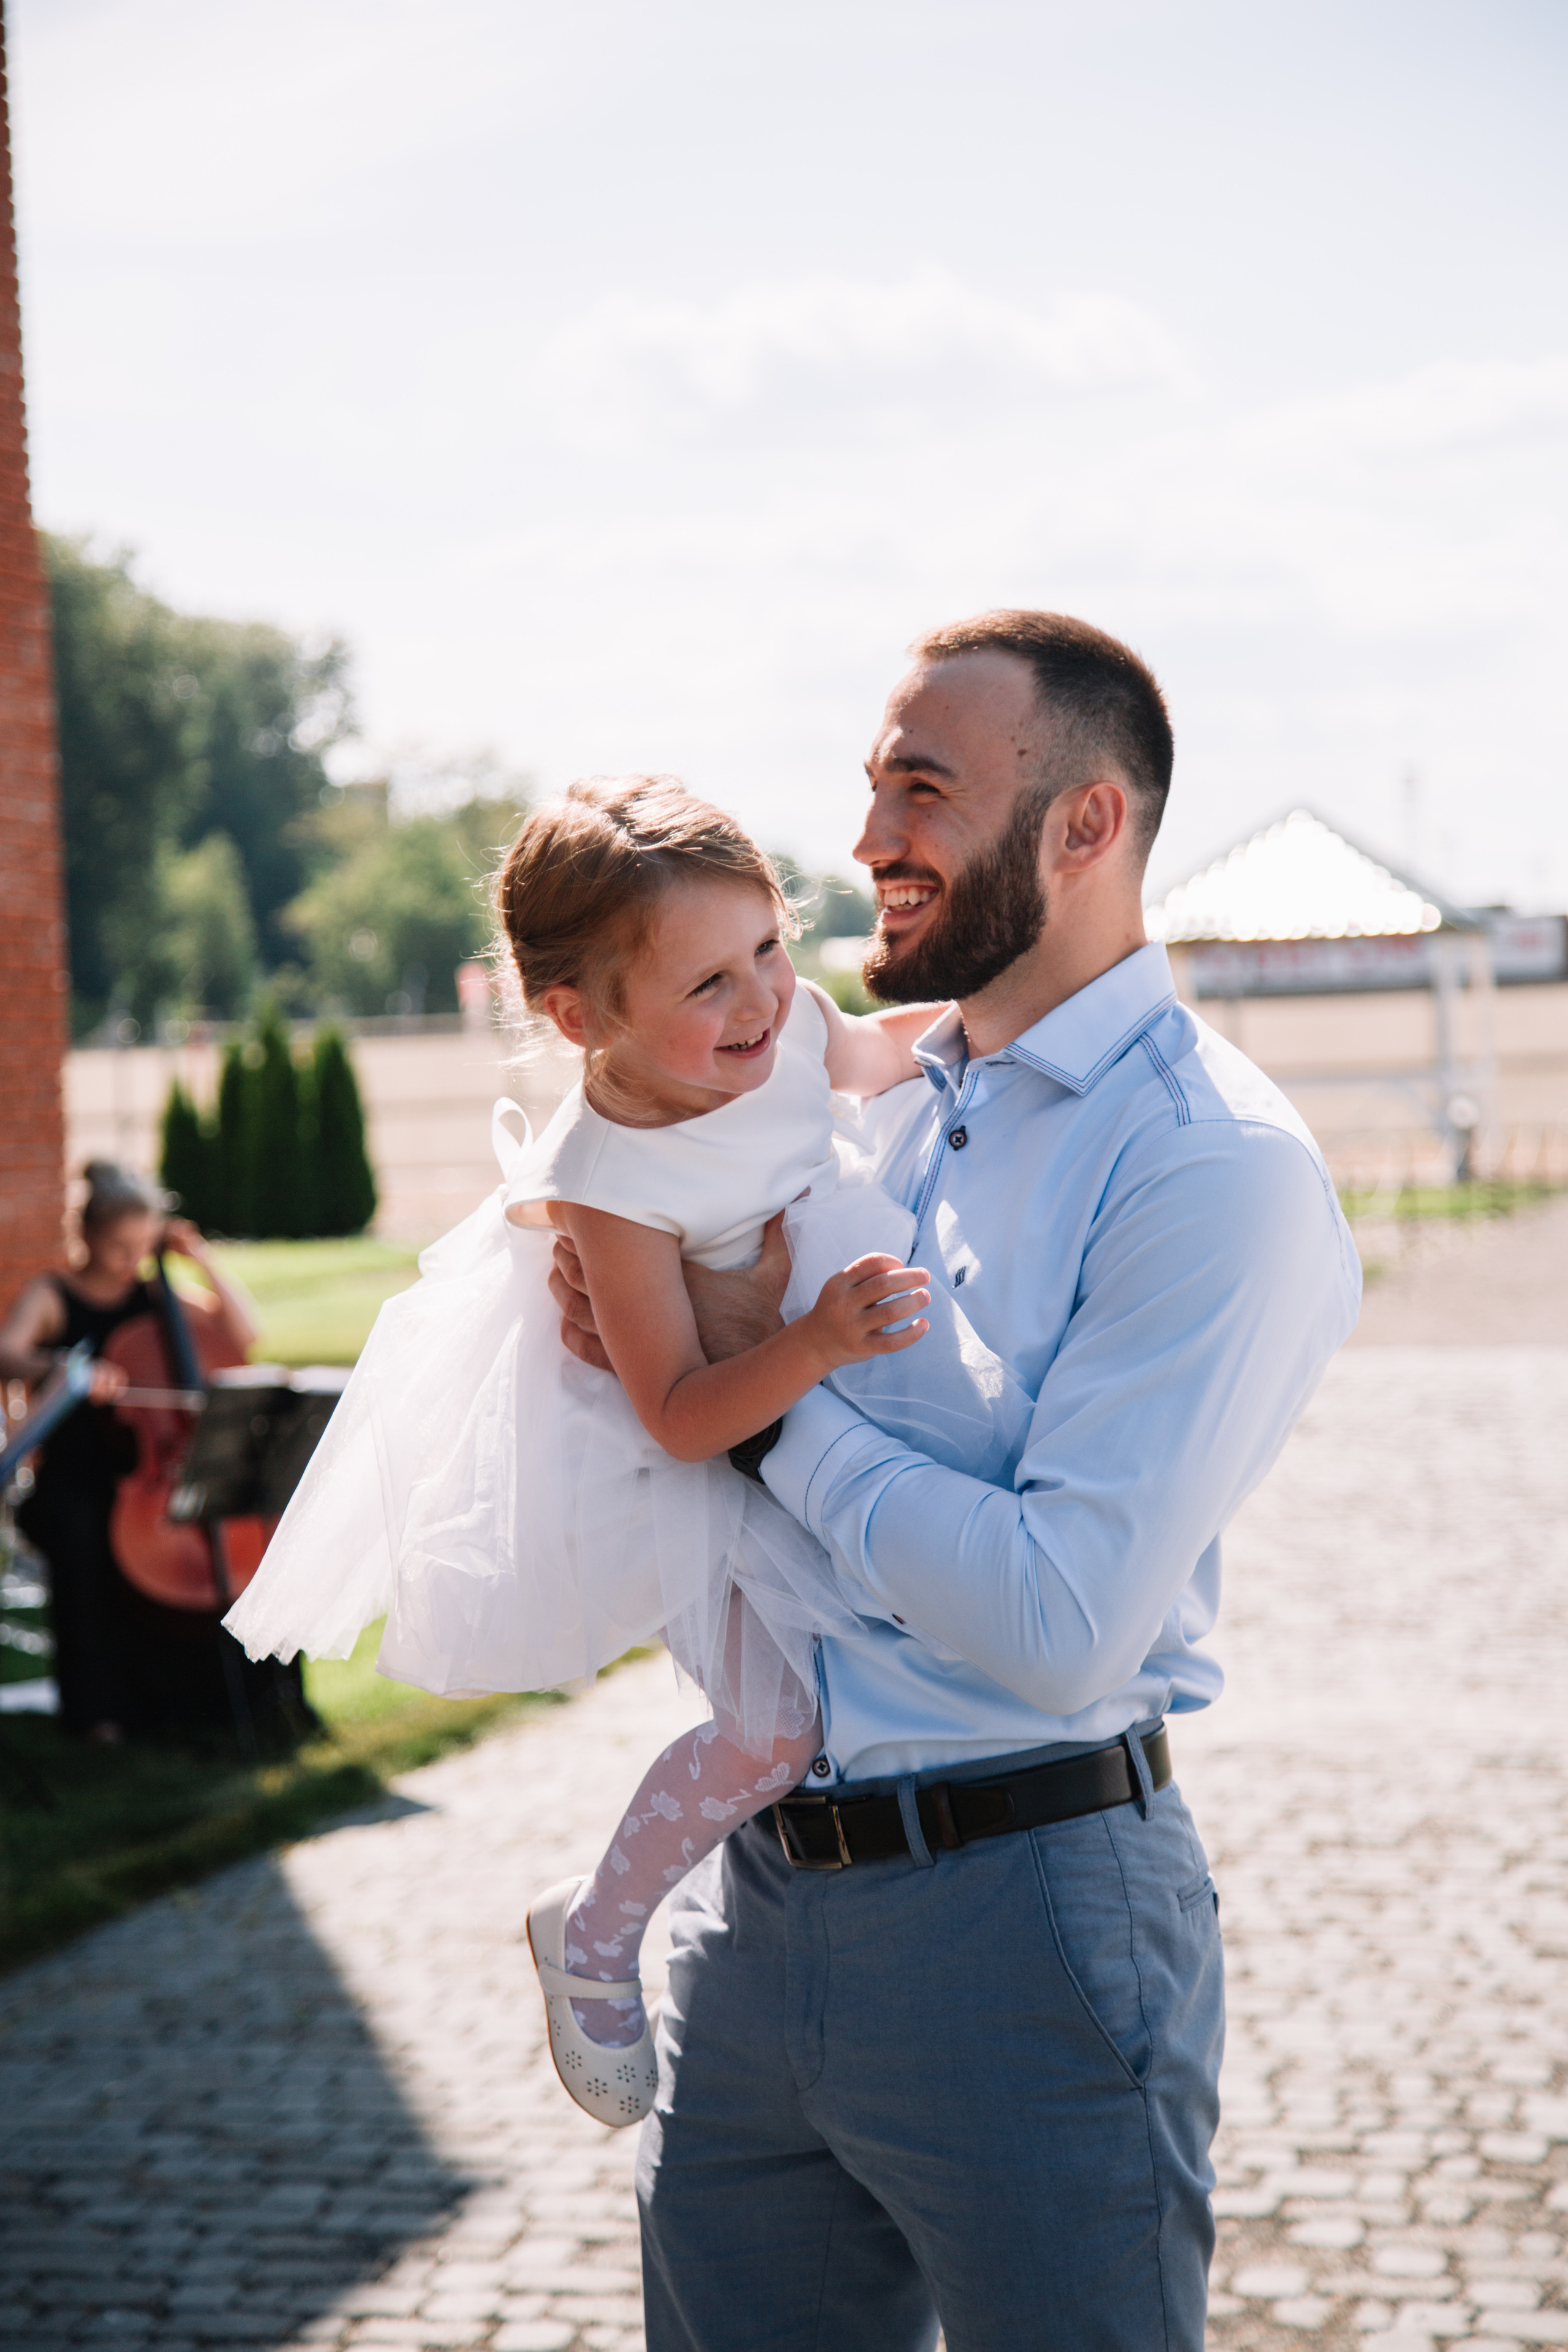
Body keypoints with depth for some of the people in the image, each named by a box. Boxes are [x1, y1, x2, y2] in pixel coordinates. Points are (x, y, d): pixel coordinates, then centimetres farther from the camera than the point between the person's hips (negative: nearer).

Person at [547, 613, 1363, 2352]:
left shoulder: (1214, 1169, -15)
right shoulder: (875, 1094, 10)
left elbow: (1064, 1619, -23)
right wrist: (629, 1326, -2)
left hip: (1022, 1927, -7)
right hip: (759, 1895, 7)